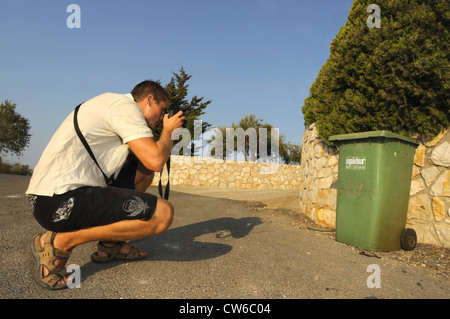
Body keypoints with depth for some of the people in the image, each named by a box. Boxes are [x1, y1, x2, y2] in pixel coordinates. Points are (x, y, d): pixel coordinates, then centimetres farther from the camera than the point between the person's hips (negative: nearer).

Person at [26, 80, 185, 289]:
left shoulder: (114, 106, 22)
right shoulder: (126, 106, -8)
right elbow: (155, 161, -18)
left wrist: (165, 136, 20)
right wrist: (168, 130, 1)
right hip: (60, 200, -11)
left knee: (143, 170, 18)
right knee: (162, 214, -17)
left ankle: (110, 245, 15)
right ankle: (60, 242, -7)